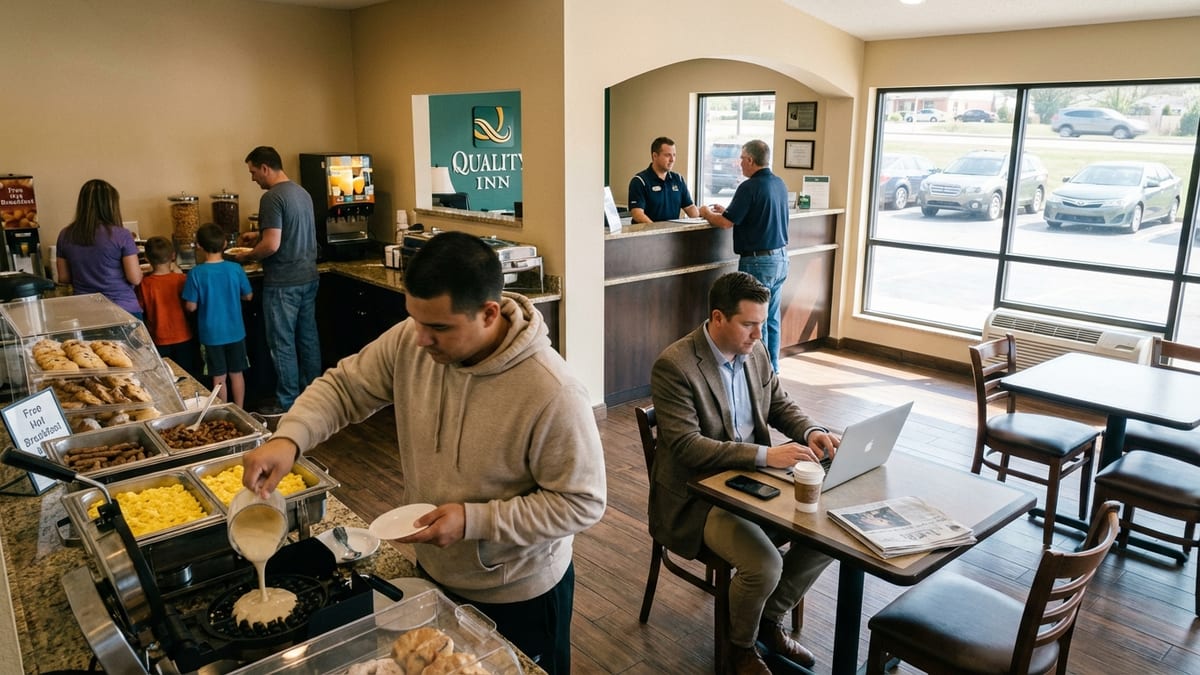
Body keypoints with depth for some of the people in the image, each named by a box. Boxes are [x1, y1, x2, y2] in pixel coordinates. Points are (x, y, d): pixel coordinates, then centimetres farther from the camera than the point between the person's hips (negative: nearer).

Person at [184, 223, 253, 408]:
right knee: (236, 374, 15)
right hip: (235, 331, 2)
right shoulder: (235, 269, -9)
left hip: (212, 335, -2)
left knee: (219, 378, 10)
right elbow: (248, 296, 3)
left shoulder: (196, 273, -15)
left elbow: (191, 306, -10)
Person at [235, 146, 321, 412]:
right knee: (308, 338, 15)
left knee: (282, 343, 1)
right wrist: (259, 236, 25)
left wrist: (247, 256, -6)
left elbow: (272, 246, -22)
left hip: (284, 283, -9)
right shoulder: (302, 192, 11)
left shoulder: (272, 198, -17)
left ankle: (287, 404, 9)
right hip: (309, 278, 9)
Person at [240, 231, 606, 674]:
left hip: (519, 594, -5)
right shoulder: (409, 342, -16)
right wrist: (288, 439, -22)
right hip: (432, 571, 6)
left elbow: (582, 502, -25)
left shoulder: (553, 394, -33)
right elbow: (344, 387, -3)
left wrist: (473, 521, -30)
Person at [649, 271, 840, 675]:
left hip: (753, 478, 8)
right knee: (764, 565, -25)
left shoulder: (754, 351, 2)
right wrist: (765, 456, -32)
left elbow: (780, 405, 14)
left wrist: (811, 432, -9)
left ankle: (770, 619, 17)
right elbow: (686, 447, -27)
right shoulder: (673, 366, -22)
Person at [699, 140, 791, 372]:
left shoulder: (749, 187, -16)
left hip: (758, 261, -8)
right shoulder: (779, 184, 9)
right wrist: (726, 211, 20)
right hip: (781, 257, 8)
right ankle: (772, 369, 23)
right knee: (772, 318, 15)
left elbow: (726, 223, -15)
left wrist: (707, 214, 5)